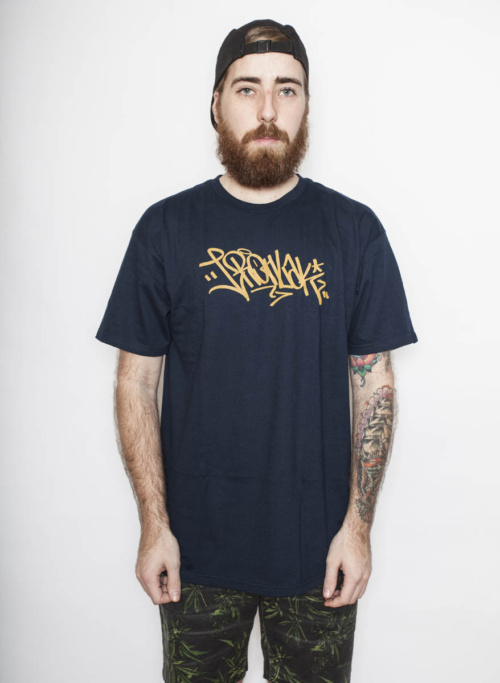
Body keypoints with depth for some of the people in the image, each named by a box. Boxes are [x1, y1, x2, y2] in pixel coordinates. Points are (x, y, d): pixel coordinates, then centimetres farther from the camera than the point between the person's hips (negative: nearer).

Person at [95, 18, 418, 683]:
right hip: (196, 548, 0)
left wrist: (358, 522, -5)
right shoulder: (166, 228, -4)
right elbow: (136, 382, -2)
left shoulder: (355, 230, -3)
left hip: (319, 547, 1)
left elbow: (374, 383, -1)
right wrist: (153, 523, -5)